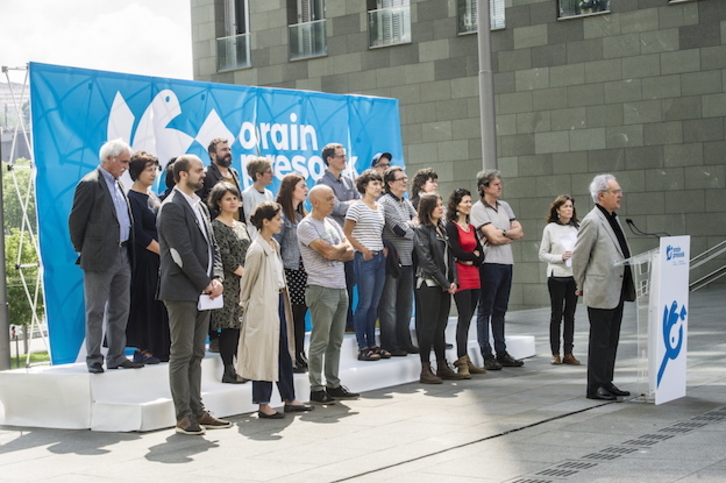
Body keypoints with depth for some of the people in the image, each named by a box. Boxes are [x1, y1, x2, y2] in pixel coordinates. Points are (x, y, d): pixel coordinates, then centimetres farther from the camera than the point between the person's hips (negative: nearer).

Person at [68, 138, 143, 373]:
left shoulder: (117, 184, 15)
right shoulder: (90, 184, -11)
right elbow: (76, 221, -10)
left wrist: (129, 250, 11)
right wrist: (83, 251, -3)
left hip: (122, 255, 8)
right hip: (100, 257, -8)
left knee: (120, 310, 12)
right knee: (96, 311, 0)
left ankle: (116, 356, 19)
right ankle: (94, 360, 6)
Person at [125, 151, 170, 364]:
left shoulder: (152, 196, 16)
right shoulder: (132, 198, -9)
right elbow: (138, 234, -15)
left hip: (160, 257, 8)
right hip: (144, 259, -8)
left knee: (159, 304, 7)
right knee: (145, 301, -6)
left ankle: (157, 348, 11)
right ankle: (142, 349, -1)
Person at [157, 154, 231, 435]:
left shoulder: (200, 206, 17)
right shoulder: (172, 207, -11)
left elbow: (211, 245, 16)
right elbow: (183, 252, -17)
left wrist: (217, 278, 0)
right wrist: (205, 283, -12)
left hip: (203, 290, 9)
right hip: (182, 291, -8)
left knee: (196, 354, 11)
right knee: (182, 354, -3)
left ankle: (197, 411, 15)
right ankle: (183, 416, 1)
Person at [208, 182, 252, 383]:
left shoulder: (241, 226, 18)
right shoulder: (216, 227, -6)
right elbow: (224, 256, -13)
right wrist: (244, 273, -12)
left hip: (246, 282, 7)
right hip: (229, 284, -7)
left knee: (243, 325, 7)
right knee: (229, 327, -6)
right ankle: (229, 371, -1)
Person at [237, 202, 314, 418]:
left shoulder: (274, 245, 11)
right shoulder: (257, 249, -16)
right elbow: (248, 280, -9)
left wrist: (283, 297, 15)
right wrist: (245, 303, -1)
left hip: (278, 302, 9)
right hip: (263, 307, -9)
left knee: (284, 352, 13)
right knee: (264, 354, -2)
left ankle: (289, 399, 21)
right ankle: (263, 405, 6)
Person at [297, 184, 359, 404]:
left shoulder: (332, 224, 17)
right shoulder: (306, 226, -8)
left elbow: (350, 253, 9)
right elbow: (328, 251, -18)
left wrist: (334, 253, -9)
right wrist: (343, 246, 2)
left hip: (340, 288, 8)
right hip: (321, 289, -8)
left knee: (336, 341, 11)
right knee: (320, 342, -5)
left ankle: (333, 385, 18)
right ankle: (316, 389, 0)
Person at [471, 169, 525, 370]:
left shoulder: (504, 206, 15)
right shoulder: (478, 209, -7)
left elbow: (519, 232, 8)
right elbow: (494, 237, -15)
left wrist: (501, 233, -9)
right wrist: (511, 234, 2)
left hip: (506, 262, 7)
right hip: (490, 263, -7)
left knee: (500, 310, 12)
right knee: (485, 310, -1)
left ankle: (501, 352, 16)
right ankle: (487, 356, 0)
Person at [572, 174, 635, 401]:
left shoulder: (613, 219, 13)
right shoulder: (592, 222, -15)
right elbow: (578, 257, -12)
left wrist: (626, 287, 18)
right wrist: (582, 286, -2)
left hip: (617, 291, 9)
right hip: (600, 292, -9)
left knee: (611, 340, 14)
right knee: (600, 341, -2)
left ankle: (607, 383, 22)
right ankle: (595, 387, 6)